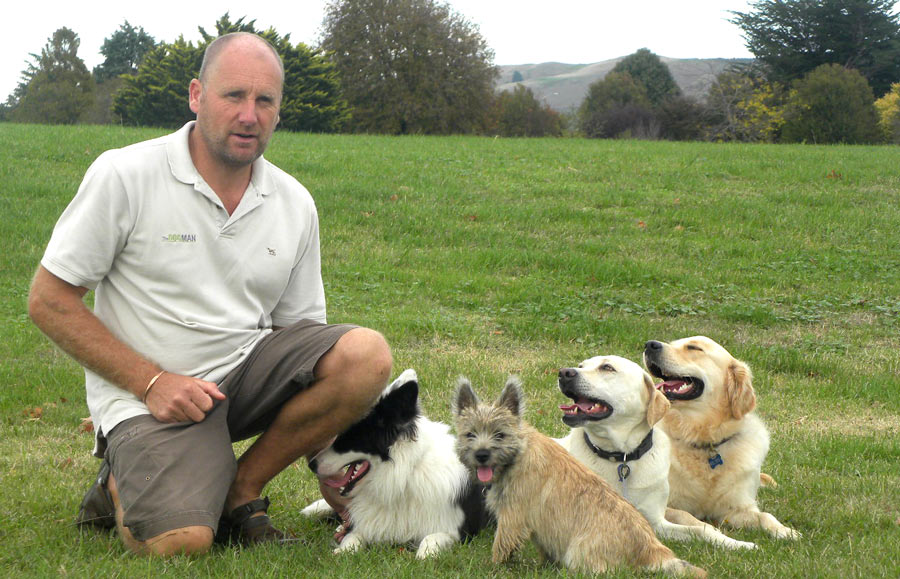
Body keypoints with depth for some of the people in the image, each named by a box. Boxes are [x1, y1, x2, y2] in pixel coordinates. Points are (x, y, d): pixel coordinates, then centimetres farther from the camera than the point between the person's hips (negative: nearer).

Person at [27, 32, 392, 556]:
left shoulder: (295, 204, 5)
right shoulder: (125, 176, -9)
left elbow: (300, 327, 12)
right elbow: (49, 301, -7)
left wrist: (327, 447, 0)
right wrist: (152, 382, -15)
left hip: (247, 374, 5)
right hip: (149, 393, -5)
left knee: (367, 354, -21)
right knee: (182, 541, -29)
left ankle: (240, 488, -4)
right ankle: (124, 486, 9)